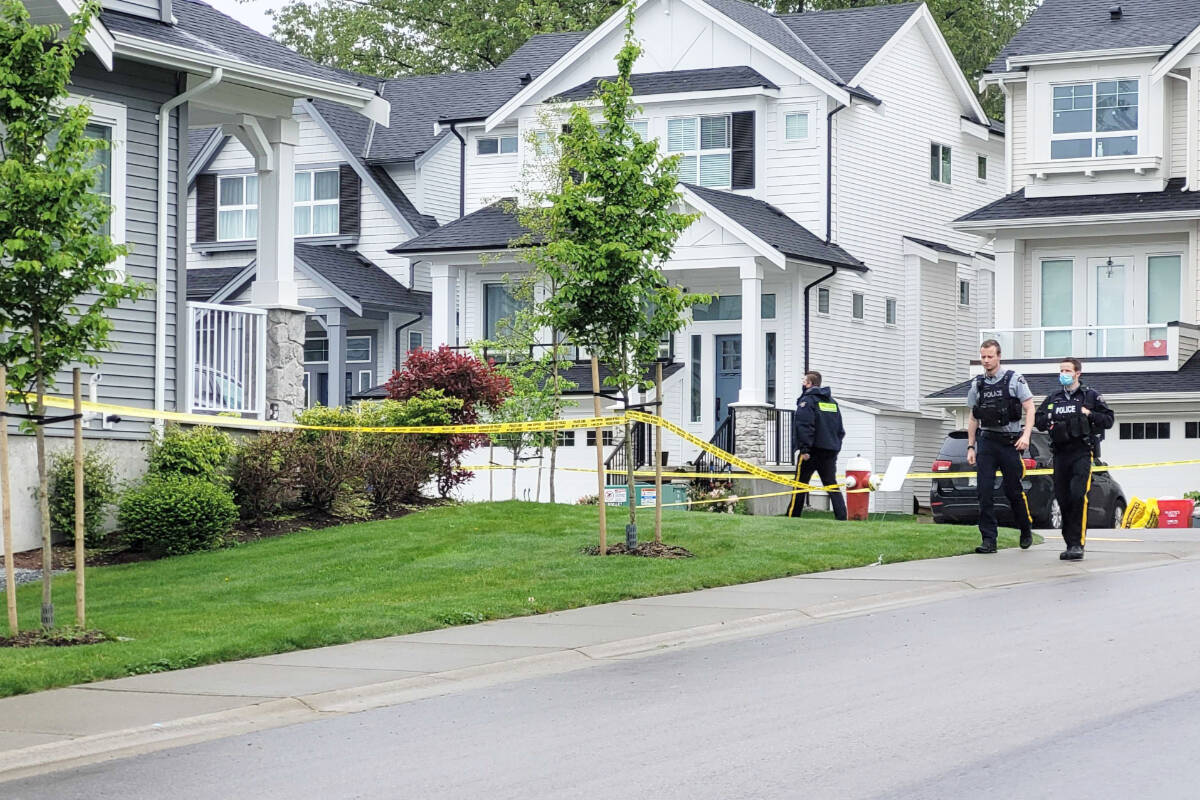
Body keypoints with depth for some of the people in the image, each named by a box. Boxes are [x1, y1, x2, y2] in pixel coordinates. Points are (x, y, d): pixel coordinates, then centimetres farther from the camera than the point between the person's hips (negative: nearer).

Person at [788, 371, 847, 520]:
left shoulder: (807, 400, -6)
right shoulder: (832, 401, 17)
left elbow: (805, 426, -17)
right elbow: (840, 430, 19)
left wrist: (804, 449, -18)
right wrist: (836, 446, 20)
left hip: (813, 451, -6)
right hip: (830, 451, 6)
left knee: (800, 484, 2)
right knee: (832, 486, 6)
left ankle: (792, 517, 3)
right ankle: (842, 516, -5)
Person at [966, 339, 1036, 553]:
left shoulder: (1015, 380, -1)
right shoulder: (977, 385, 10)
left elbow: (1029, 409, -4)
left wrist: (1026, 435, -17)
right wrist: (970, 446, 11)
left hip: (1010, 442, -3)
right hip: (986, 441, 3)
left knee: (1013, 489, 3)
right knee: (984, 491, -6)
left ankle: (1026, 529, 28)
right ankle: (988, 540, -5)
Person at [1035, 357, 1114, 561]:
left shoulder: (1091, 396, 7)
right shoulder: (1053, 399, 18)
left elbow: (1108, 419, 5)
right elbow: (1038, 420, 23)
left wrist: (1089, 414, -10)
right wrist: (1048, 418, 2)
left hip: (1082, 452, -5)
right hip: (1060, 454, 5)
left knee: (1078, 495, -19)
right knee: (1062, 499, 3)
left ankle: (1078, 543, -19)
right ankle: (1070, 543, 11)